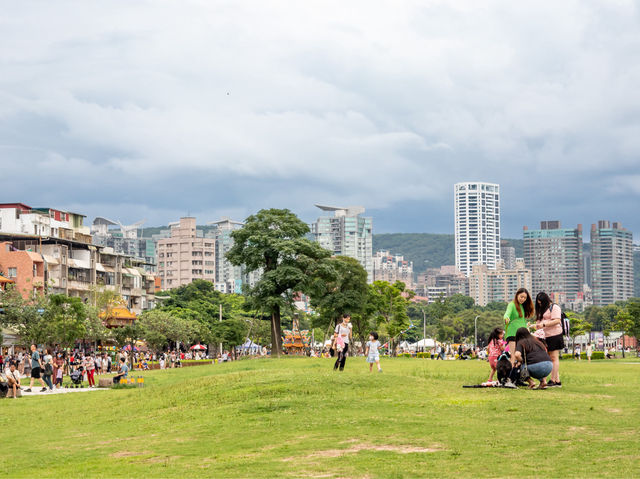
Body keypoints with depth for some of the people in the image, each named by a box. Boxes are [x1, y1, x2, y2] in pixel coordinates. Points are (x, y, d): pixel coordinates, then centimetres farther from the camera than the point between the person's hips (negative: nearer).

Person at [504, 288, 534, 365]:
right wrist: (506, 318, -47)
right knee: (513, 357, -14)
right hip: (513, 334, -7)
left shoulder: (523, 306, 15)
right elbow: (507, 313, -26)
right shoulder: (512, 305, -7)